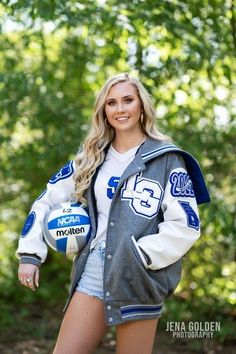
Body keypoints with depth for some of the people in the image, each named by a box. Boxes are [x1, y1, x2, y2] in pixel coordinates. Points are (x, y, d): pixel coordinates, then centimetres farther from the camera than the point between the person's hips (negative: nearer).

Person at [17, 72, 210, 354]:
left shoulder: (166, 159, -3)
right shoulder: (91, 157, 11)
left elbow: (185, 225, -10)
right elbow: (47, 199, 15)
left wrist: (138, 256, -15)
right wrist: (30, 253, 5)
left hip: (138, 278, -4)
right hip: (93, 273, 4)